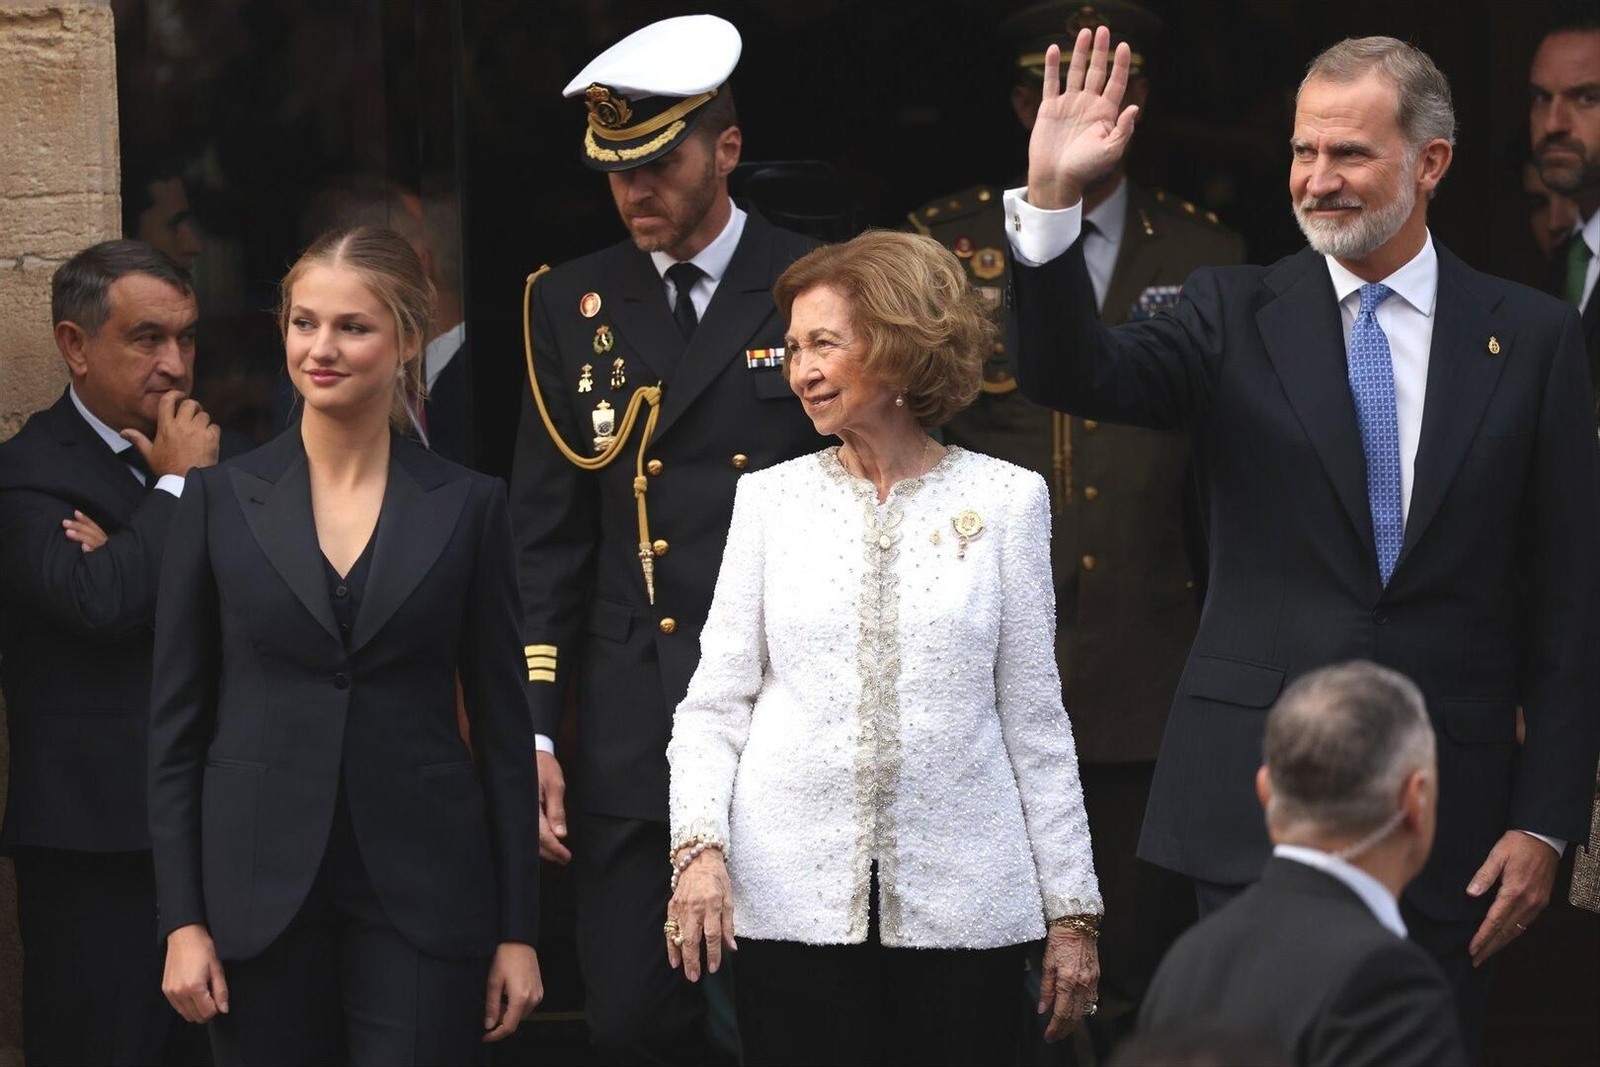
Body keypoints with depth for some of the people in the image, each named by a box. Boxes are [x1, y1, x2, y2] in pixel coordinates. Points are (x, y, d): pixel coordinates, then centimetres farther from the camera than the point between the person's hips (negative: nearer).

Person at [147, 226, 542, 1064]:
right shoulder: (222, 501, 4)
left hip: (422, 896, 0)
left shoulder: (467, 507, 4)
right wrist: (182, 921, -3)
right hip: (259, 892, 1)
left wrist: (518, 929, 2)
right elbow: (175, 721, 4)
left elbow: (503, 726, 5)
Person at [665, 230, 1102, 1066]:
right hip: (796, 898, 1)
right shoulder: (772, 500, 8)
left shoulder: (1004, 499, 5)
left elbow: (1035, 716, 7)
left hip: (960, 901, -1)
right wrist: (699, 845, -10)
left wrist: (1072, 909, 4)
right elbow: (714, 704, 7)